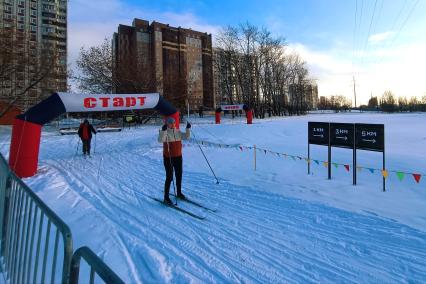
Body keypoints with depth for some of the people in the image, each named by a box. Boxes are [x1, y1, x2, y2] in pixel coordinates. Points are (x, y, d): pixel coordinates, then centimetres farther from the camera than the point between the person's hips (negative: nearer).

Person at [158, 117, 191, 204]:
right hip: (168, 158, -6)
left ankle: (179, 193, 33)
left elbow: (186, 137, 4)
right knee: (169, 177, -3)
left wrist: (188, 129, -8)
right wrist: (163, 130, -37)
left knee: (179, 175, 15)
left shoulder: (178, 132, 6)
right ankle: (166, 197, 10)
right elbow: (160, 140, -27)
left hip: (178, 157, 6)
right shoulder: (164, 132, -10)